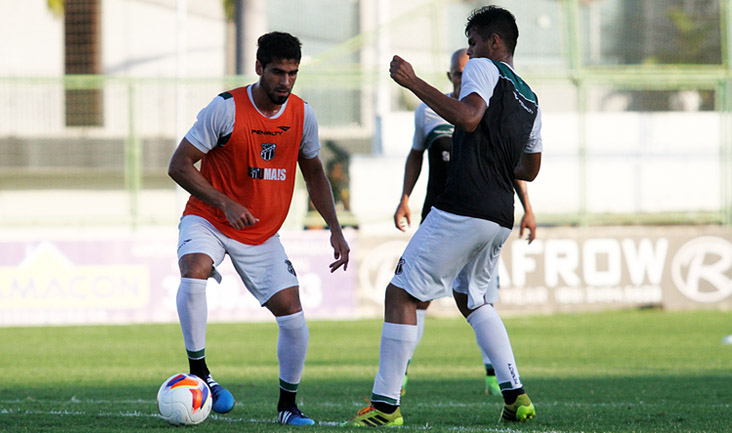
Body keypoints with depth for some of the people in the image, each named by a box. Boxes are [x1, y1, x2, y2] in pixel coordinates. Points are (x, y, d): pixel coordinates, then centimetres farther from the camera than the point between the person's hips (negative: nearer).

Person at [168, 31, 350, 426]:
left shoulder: (302, 115, -3)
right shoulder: (226, 109, -18)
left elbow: (313, 174, 12)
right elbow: (179, 165, -14)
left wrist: (335, 230, 3)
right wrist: (224, 203, -25)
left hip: (262, 236, 4)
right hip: (207, 221, -4)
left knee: (294, 319, -7)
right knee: (194, 273, -35)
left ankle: (287, 406, 14)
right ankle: (198, 372, -21)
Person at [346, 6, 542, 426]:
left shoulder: (484, 68, -2)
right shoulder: (530, 99, 22)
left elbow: (468, 118, -22)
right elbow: (530, 170, 30)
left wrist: (413, 82, -20)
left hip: (461, 209, -8)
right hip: (500, 218, 8)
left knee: (402, 294, -3)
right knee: (472, 297, 27)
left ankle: (385, 404, -7)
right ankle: (516, 396, 16)